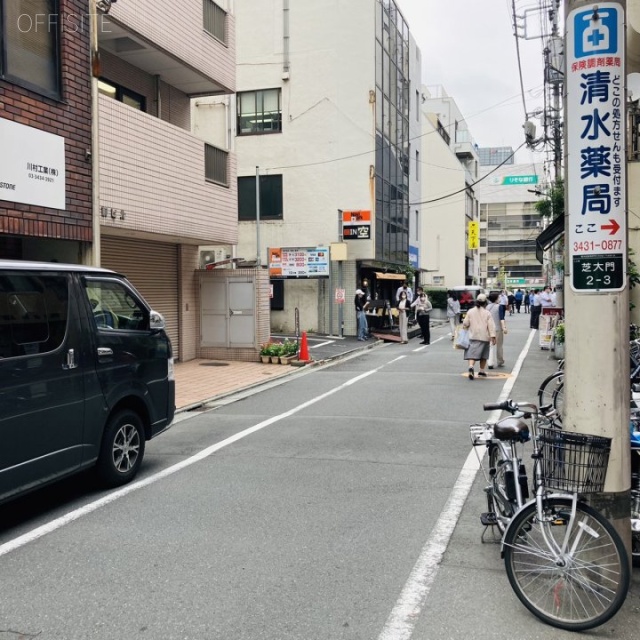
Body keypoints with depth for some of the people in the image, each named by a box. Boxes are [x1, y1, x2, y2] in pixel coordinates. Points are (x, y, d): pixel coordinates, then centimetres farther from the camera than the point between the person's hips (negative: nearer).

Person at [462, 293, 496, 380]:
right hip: (484, 337, 0)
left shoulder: (470, 312, 1)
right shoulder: (487, 313, -4)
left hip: (473, 336, 1)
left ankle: (471, 367, -30)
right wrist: (493, 337, -8)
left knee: (472, 353, -5)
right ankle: (482, 371, 19)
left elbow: (465, 324, 4)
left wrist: (464, 328, 24)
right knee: (483, 355, 14)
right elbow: (491, 326, -8)